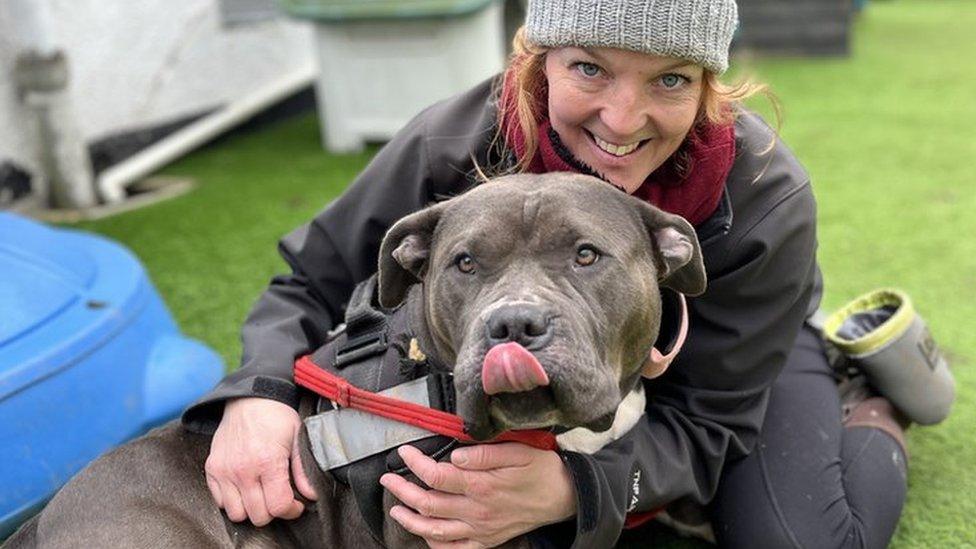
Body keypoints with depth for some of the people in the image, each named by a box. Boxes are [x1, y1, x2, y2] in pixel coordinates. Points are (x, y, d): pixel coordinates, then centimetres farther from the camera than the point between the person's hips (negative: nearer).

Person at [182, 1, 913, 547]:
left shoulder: (766, 202, -35)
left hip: (738, 350, -2)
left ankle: (872, 413, 13)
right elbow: (316, 284, -19)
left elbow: (702, 420, -30)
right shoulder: (454, 145, -32)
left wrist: (572, 485, -53)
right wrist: (259, 394, -42)